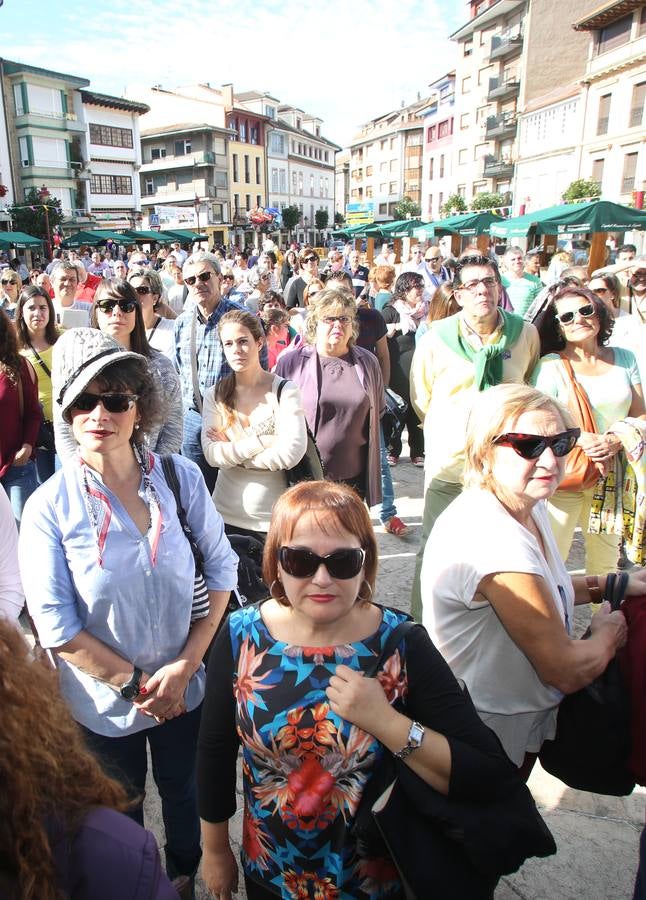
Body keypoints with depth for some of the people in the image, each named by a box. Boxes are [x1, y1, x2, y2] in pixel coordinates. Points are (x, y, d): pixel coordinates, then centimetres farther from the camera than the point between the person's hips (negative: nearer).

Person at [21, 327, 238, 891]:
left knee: (182, 791, 27)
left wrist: (185, 664, -14)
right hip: (102, 699, -2)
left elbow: (221, 568, -8)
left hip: (184, 689, 2)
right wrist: (136, 684, -16)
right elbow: (55, 625, -18)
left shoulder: (181, 477, -13)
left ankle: (188, 876, 57)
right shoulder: (50, 506, -18)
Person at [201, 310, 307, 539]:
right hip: (227, 516, 2)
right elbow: (211, 454, -8)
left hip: (275, 518, -2)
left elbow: (291, 453, -18)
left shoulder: (285, 391, -6)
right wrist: (262, 441, -18)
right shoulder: (214, 395, 3)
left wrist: (232, 451, -10)